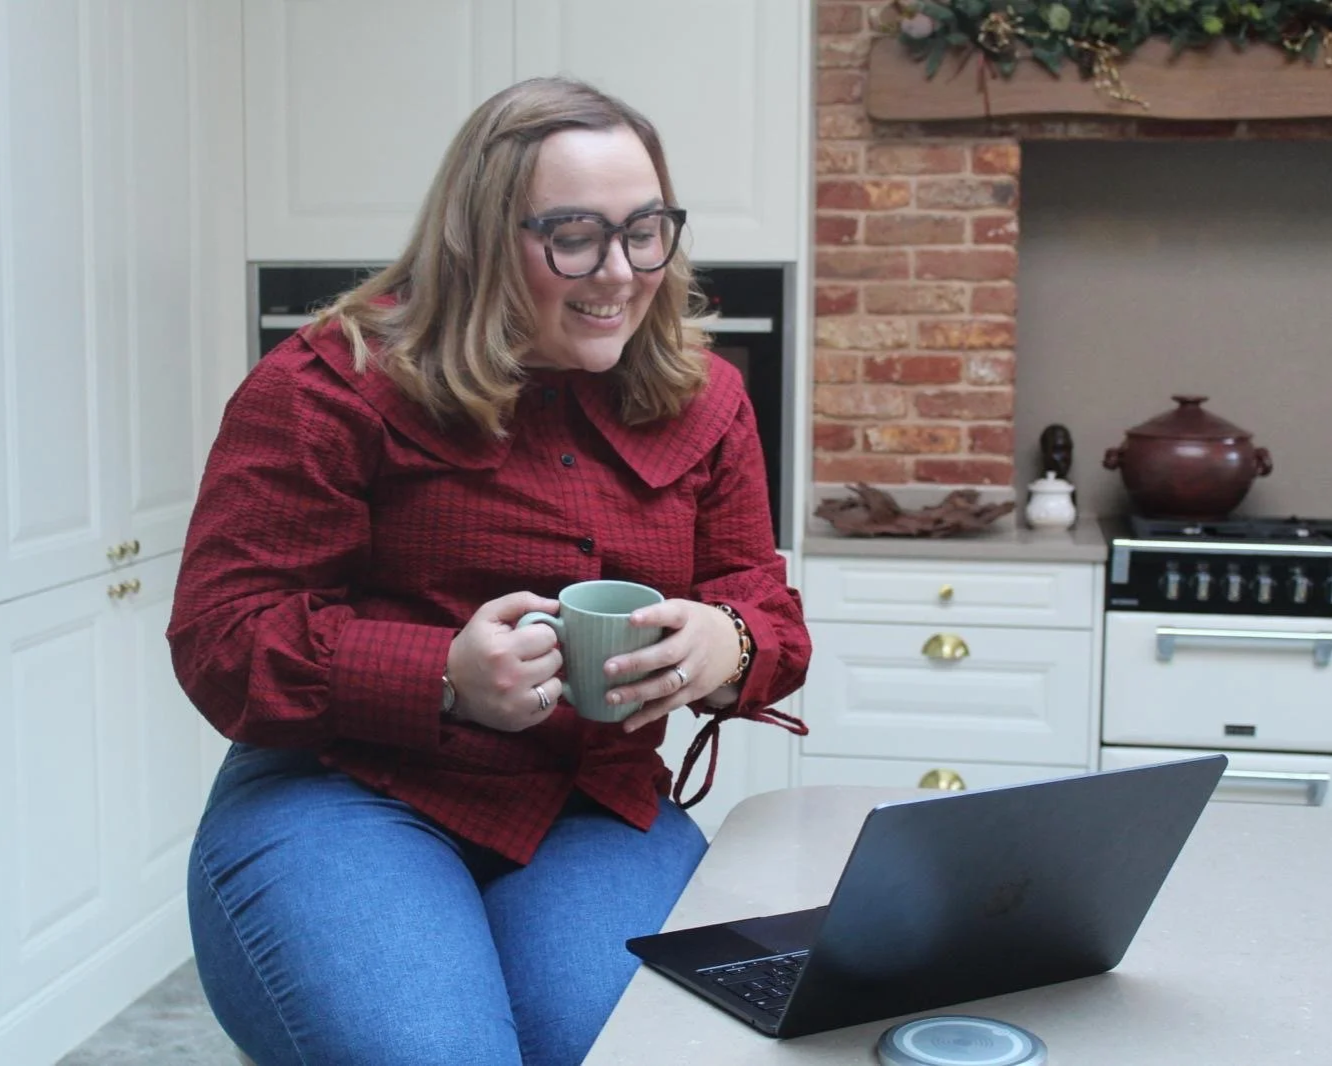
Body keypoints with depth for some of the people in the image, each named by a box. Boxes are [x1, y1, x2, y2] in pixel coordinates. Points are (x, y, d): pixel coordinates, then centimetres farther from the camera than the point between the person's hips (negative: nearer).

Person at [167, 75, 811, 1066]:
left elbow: (770, 610, 12)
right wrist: (448, 678, -24)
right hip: (345, 797, -3)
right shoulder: (333, 385, -7)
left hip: (597, 813, 4)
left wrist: (726, 649, -15)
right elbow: (222, 638, -9)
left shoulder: (703, 398, 8)